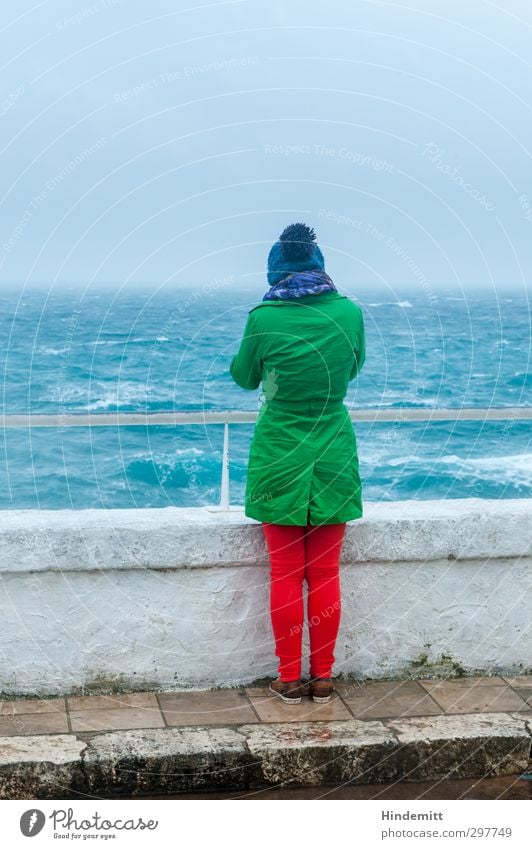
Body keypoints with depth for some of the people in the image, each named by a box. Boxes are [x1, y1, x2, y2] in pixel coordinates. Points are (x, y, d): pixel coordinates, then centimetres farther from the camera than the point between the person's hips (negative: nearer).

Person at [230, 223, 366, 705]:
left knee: (286, 576, 7)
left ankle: (290, 680, 15)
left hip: (280, 459, -2)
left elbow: (244, 377, 4)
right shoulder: (350, 313, -6)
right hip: (333, 460, 2)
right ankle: (323, 678, 18)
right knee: (326, 575, 10)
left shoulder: (264, 318, -13)